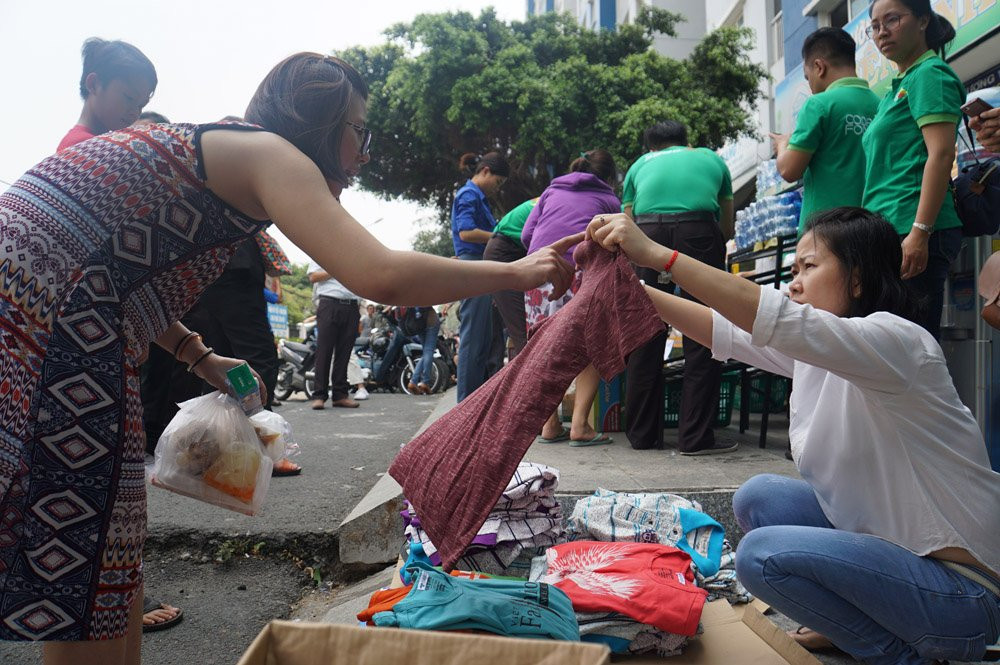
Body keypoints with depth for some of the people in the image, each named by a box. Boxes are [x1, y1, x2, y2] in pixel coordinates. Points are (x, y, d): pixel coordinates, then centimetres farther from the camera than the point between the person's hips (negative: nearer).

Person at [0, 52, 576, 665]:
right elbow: (380, 276, -22)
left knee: (116, 557, 17)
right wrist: (515, 273, -9)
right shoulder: (267, 151, -7)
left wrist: (199, 356, 20)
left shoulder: (209, 143, 20)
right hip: (49, 339, -9)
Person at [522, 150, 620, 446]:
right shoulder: (609, 200, 20)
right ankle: (580, 424, -3)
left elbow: (526, 235, 17)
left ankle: (550, 425, 12)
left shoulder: (551, 190, 25)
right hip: (580, 273, -3)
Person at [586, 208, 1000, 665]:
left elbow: (777, 319, -35)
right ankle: (851, 619, 13)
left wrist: (658, 254, -36)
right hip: (892, 543, 8)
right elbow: (724, 331, 3)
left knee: (762, 554, -20)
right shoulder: (816, 349, 5)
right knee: (759, 497, 1)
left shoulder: (896, 340, -20)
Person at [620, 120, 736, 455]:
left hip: (648, 231, 1)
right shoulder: (711, 158, 31)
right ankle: (696, 437, 4)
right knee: (702, 339, 4)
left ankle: (642, 433, 15)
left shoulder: (641, 164, 30)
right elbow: (728, 227, 34)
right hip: (699, 230, -1)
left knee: (645, 339, 8)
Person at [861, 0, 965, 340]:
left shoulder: (930, 74, -2)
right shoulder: (898, 89, 25)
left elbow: (941, 155, -13)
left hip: (910, 231, -9)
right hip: (890, 232, 9)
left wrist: (920, 232, -21)